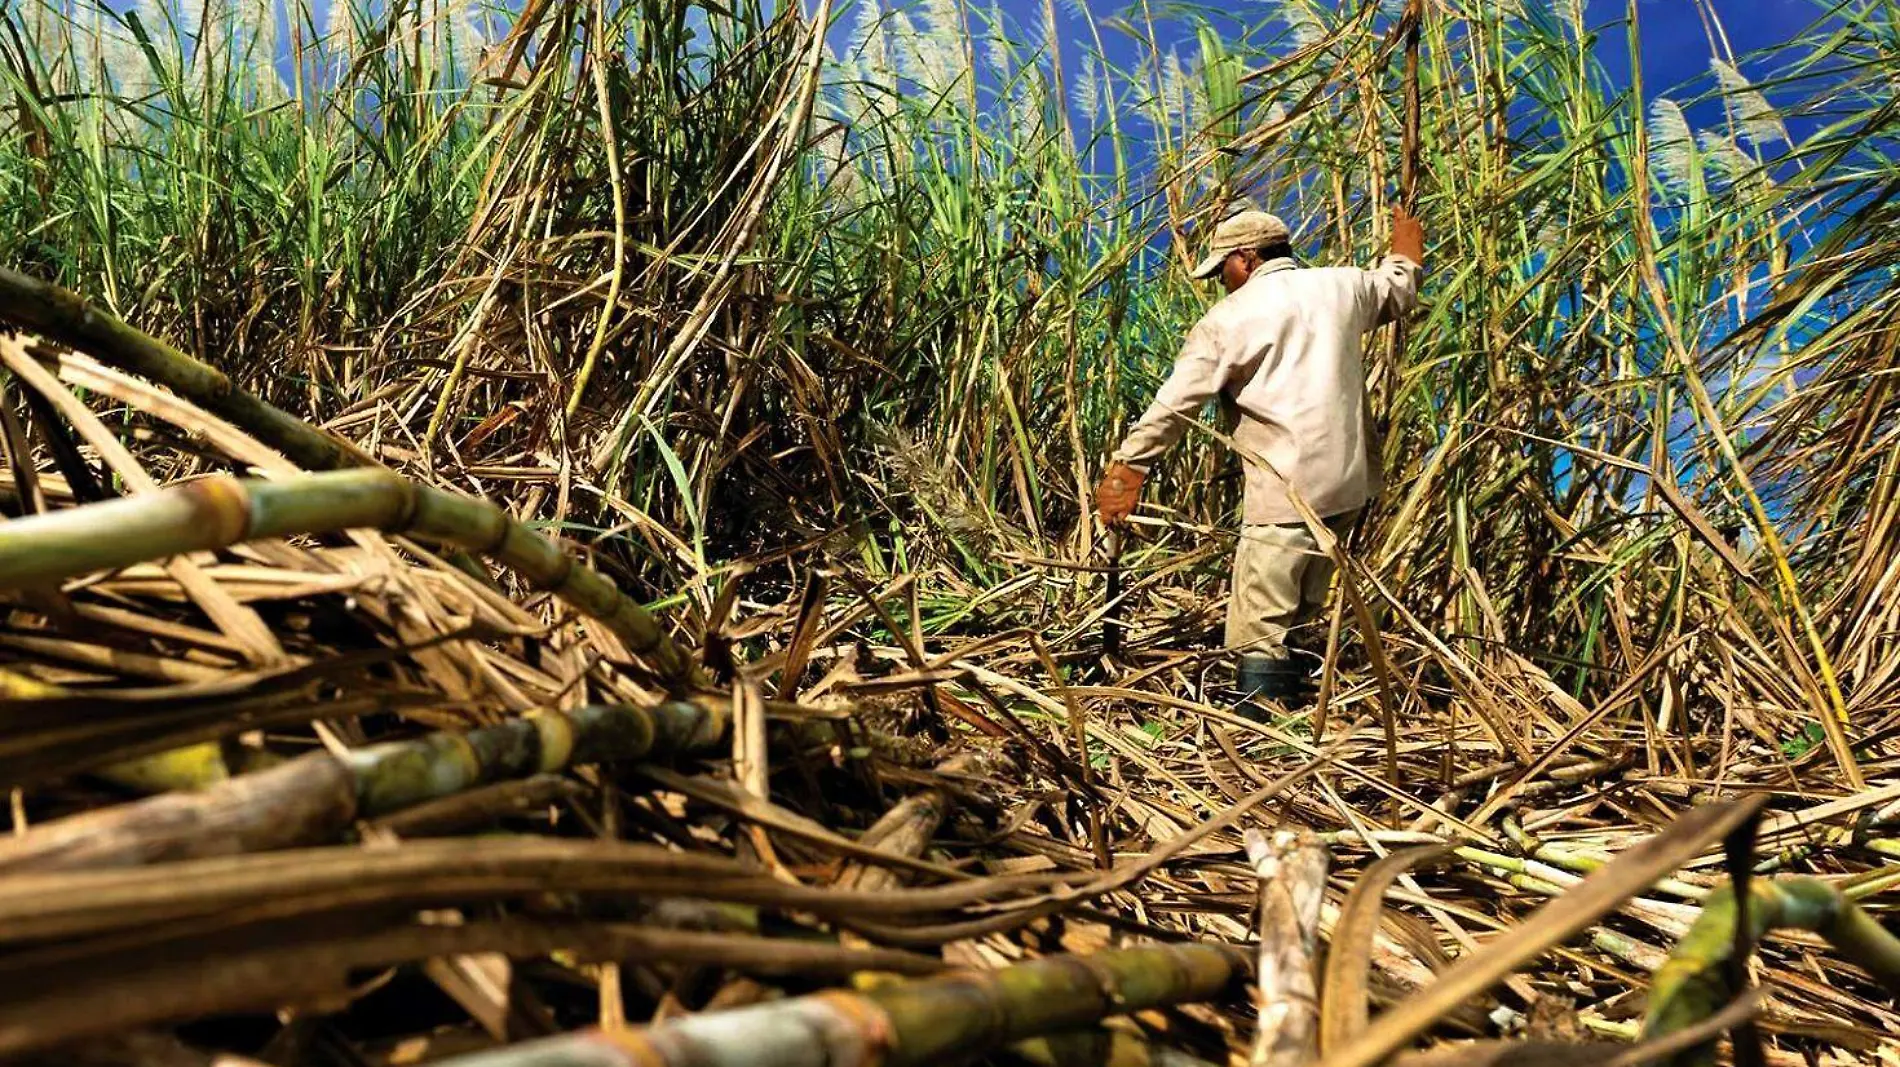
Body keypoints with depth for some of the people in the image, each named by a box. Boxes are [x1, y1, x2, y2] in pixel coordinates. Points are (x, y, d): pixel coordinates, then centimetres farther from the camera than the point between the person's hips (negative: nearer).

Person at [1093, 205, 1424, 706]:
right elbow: (1398, 290, 32)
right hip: (1346, 481, 7)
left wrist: (1126, 468, 0)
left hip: (1285, 489, -7)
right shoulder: (1342, 285, 10)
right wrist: (1407, 254, 54)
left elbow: (1173, 404, -6)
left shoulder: (1229, 318, -4)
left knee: (1259, 632, -6)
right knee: (1300, 615, 20)